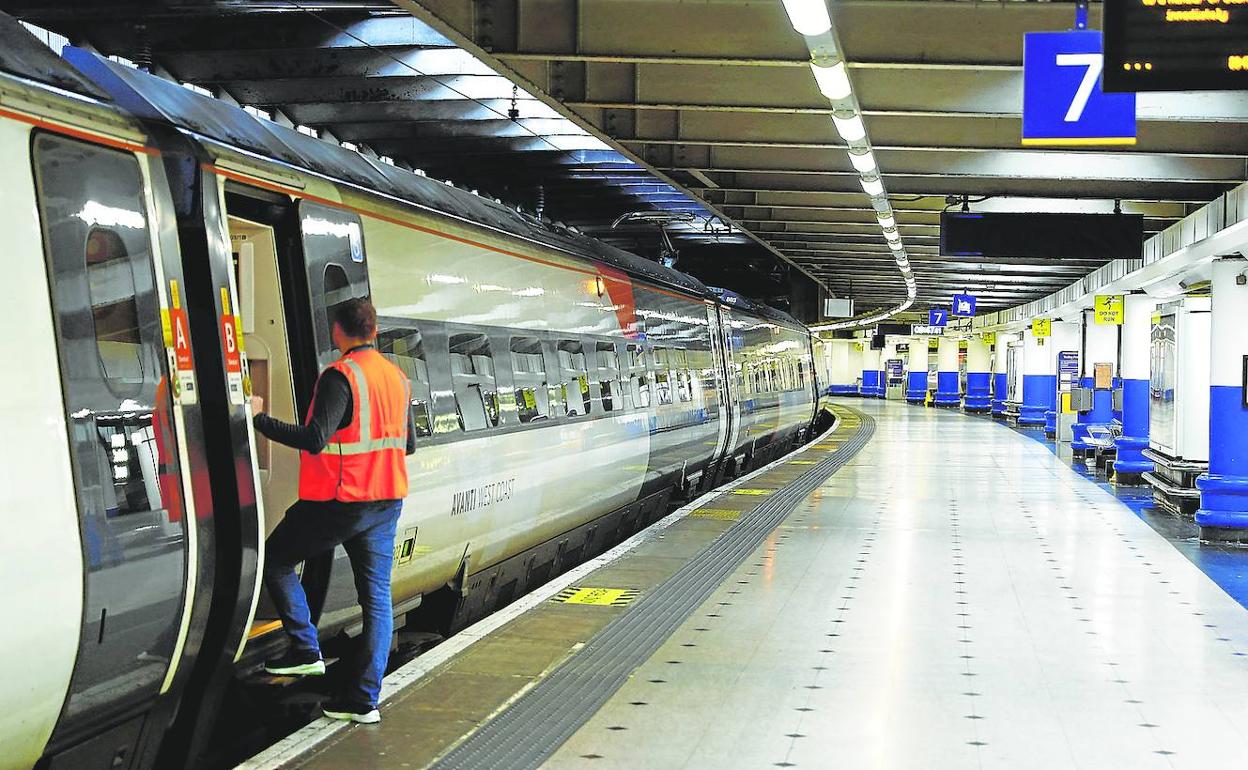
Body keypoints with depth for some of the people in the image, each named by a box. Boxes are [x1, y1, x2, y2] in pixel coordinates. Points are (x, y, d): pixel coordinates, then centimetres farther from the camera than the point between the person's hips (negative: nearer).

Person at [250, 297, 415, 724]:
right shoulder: (398, 378, 10)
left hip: (339, 503, -7)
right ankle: (365, 698, 4)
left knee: (275, 560, 14)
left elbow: (315, 440, -23)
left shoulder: (340, 376, -14)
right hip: (386, 502, 7)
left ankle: (306, 650, 10)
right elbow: (409, 444, 19)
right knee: (377, 596, 6)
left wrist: (259, 419, -17)